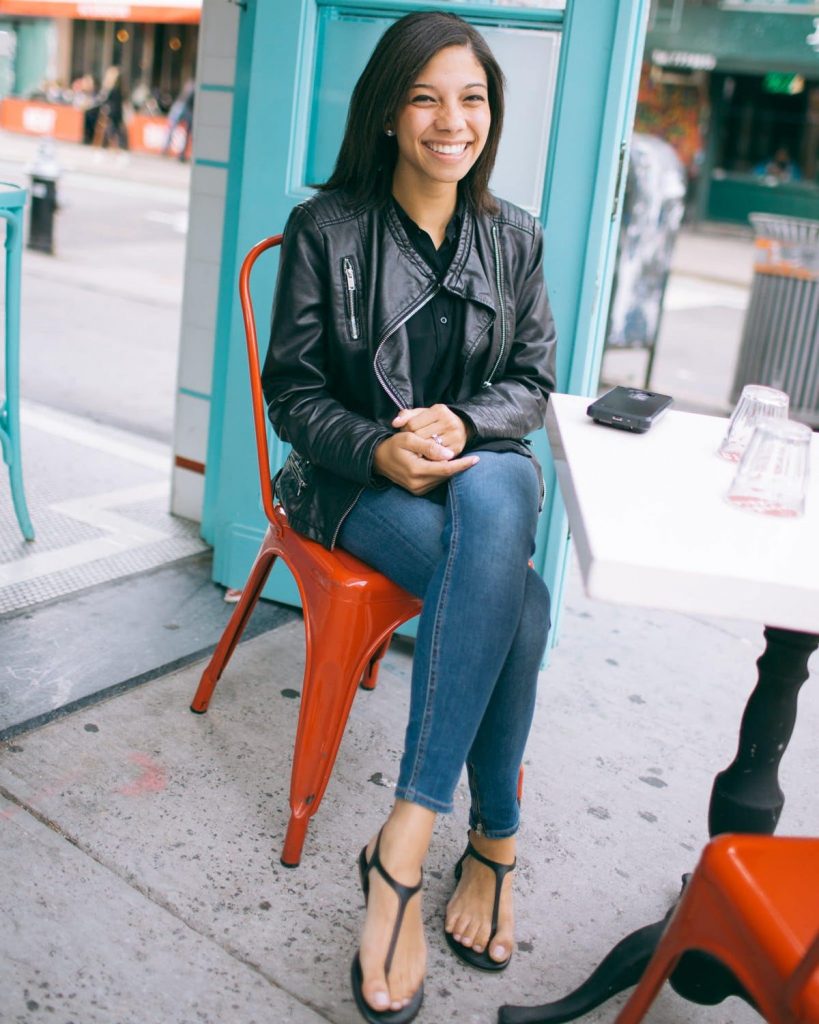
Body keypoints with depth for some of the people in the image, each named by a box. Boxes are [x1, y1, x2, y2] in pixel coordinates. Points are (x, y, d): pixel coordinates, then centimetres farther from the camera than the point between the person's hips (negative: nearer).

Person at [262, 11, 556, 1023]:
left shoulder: (514, 237, 8)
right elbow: (292, 388, -2)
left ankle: (403, 845, -32)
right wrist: (378, 449, -21)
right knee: (517, 600, -32)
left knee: (495, 496, -37)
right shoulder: (325, 228, -1)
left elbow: (533, 380, 9)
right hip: (361, 478, -3)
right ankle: (495, 839, -14)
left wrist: (463, 423, -14)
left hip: (481, 463, 3)